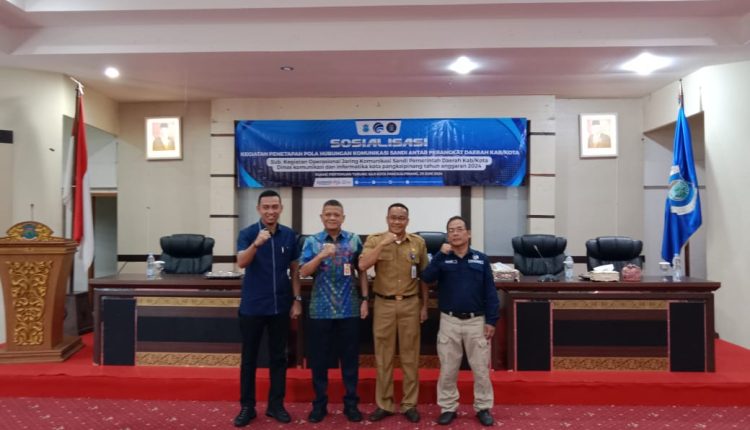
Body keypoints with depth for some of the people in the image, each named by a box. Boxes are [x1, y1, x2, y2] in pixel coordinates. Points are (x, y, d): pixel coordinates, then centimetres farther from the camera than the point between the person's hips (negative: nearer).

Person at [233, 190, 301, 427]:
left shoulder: (290, 235, 1)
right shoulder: (247, 233, -7)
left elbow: (294, 270, 7)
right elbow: (241, 263, -23)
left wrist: (297, 299, 3)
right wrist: (256, 243, -40)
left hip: (280, 306, 2)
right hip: (252, 307, -2)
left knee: (278, 357, 11)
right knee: (249, 358, 8)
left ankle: (276, 405, 24)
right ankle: (247, 406, 21)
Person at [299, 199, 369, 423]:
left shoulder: (354, 240, 3)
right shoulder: (312, 242, 0)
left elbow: (362, 271, 8)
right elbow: (304, 272, -8)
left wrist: (364, 299, 3)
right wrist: (321, 256, -23)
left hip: (349, 309, 1)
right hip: (321, 309, 0)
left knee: (350, 358, 9)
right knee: (319, 358, 9)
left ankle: (351, 403, 24)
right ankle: (319, 403, 25)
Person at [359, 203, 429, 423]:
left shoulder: (418, 242, 2)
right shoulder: (374, 240, -1)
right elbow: (363, 265, -17)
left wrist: (424, 305, 7)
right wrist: (383, 243, -21)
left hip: (410, 304, 1)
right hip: (383, 304, 0)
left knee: (410, 356, 9)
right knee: (383, 356, 8)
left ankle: (410, 404, 23)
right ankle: (384, 404, 22)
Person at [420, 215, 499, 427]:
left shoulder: (481, 259, 1)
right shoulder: (441, 258, 2)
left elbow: (490, 292, 0)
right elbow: (427, 277, -16)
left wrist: (491, 320, -5)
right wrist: (442, 254, -22)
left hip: (476, 321, 0)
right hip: (449, 321, 1)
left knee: (481, 368, 8)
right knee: (447, 369, 9)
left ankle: (484, 408, 24)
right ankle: (448, 408, 24)